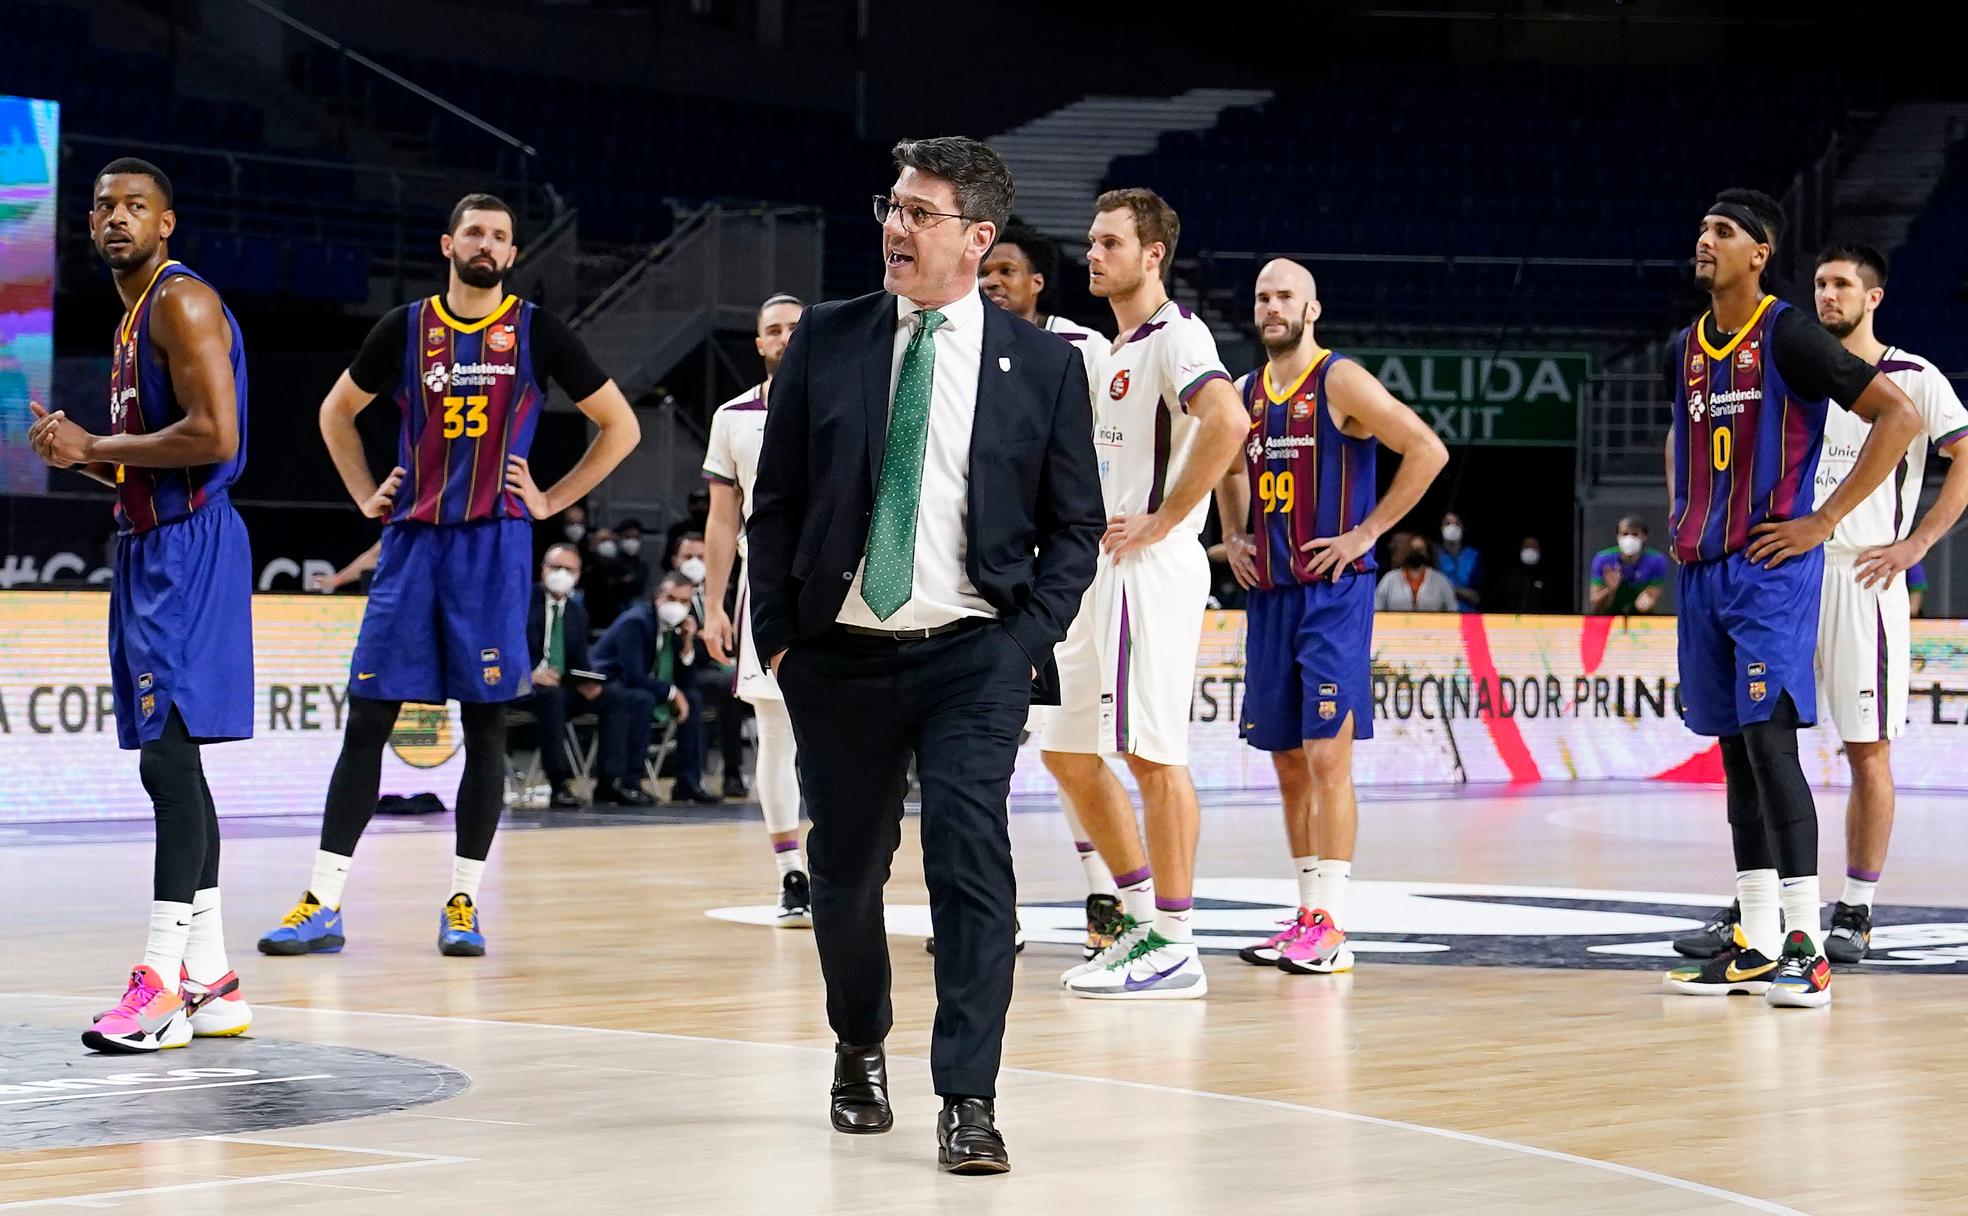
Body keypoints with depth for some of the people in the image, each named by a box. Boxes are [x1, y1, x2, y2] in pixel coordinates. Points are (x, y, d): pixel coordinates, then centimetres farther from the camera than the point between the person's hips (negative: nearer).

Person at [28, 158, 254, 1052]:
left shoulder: (182, 302, -10)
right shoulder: (134, 317, 20)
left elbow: (215, 437, -22)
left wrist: (96, 448, -13)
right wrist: (80, 452, 6)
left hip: (187, 548, -11)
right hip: (146, 548, 11)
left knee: (169, 754, -15)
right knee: (170, 761, 10)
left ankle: (163, 983, -16)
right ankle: (211, 983, 13)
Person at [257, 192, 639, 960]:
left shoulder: (538, 334, 1)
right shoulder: (405, 330, 6)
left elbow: (620, 426, 7)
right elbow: (337, 412, 21)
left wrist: (553, 501, 1)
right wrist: (365, 496, 11)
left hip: (493, 546, -1)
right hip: (412, 541, 1)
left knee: (485, 724, 1)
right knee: (367, 717, -2)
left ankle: (463, 904, 9)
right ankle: (323, 904, 0)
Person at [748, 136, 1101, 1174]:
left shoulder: (1043, 365, 1)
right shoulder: (825, 341, 4)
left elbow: (1074, 525, 5)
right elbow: (775, 501, 7)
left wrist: (1029, 640, -6)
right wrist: (777, 635, 1)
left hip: (975, 657, -2)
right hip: (839, 656, 2)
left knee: (971, 858, -16)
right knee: (845, 868, 12)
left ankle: (968, 1103, -12)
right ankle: (859, 1052, 37)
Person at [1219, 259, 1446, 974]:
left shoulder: (1341, 383, -8)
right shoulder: (1246, 392, 13)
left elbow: (1427, 451, -14)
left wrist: (1368, 532, -14)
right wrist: (1233, 535, 16)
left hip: (1333, 592, -7)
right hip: (1269, 592, 7)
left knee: (1327, 755, -11)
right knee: (1288, 761, 10)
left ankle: (1331, 929, -10)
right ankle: (1308, 915, 18)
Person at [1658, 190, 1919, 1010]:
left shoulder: (1787, 336, -10)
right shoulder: (1686, 348, 13)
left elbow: (1898, 416, -14)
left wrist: (1825, 519, -15)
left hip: (1771, 567, -8)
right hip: (1704, 571, 8)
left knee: (1770, 739, -14)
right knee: (1736, 751, 8)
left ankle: (1806, 950, -14)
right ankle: (1756, 946, 13)